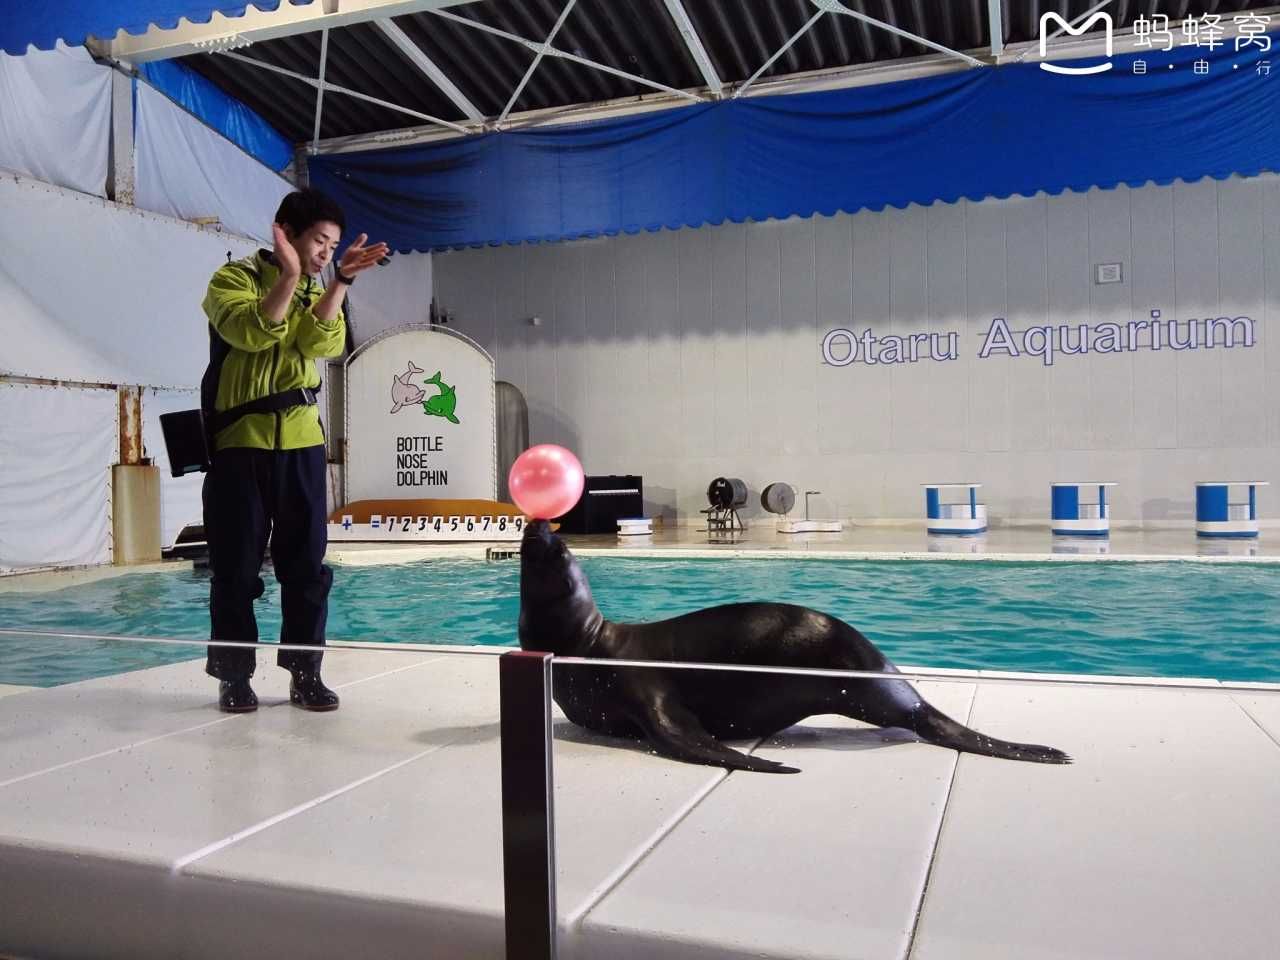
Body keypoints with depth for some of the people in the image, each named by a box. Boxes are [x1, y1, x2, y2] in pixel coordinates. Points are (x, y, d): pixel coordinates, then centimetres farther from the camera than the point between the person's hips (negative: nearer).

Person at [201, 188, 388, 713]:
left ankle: (305, 672, 11)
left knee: (307, 563, 3)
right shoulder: (234, 278, 1)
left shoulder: (315, 292, 14)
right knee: (237, 565, 2)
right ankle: (233, 674, 13)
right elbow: (251, 332, -19)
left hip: (301, 441, 4)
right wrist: (289, 276, -24)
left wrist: (341, 281, -16)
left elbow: (323, 343, -7)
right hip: (240, 441, -4)